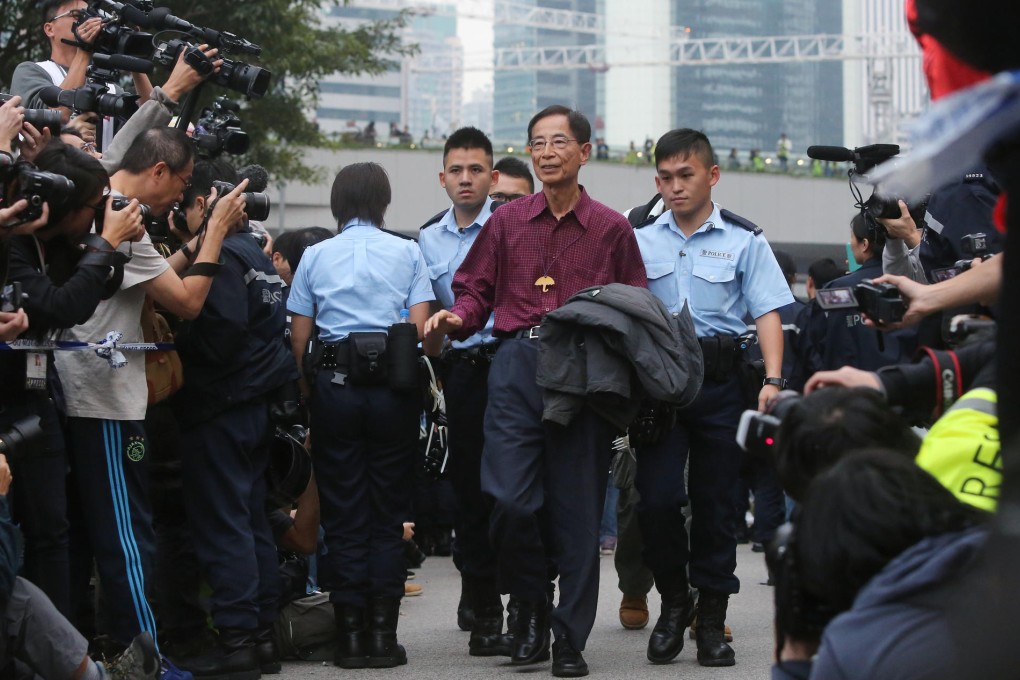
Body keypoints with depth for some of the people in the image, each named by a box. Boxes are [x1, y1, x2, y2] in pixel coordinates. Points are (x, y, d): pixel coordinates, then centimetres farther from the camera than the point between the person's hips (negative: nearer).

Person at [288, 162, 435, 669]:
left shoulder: (316, 257, 6)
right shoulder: (406, 252, 4)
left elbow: (299, 337, 2)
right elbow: (421, 328, -2)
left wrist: (308, 392, 8)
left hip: (334, 385, 0)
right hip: (393, 386, 0)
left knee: (343, 515, 4)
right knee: (388, 514, 4)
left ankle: (350, 632, 2)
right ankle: (383, 632, 1)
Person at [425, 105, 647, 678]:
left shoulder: (612, 228, 8)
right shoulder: (507, 222, 13)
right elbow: (476, 289, 14)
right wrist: (456, 318, -8)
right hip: (517, 363, 1)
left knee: (577, 510, 0)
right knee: (510, 498, -11)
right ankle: (531, 608, 11)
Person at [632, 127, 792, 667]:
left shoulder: (743, 240, 4)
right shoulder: (638, 237, 8)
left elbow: (767, 312, 1)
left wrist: (773, 380, -12)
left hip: (720, 379, -1)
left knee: (715, 500, 4)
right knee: (657, 496, -10)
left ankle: (711, 618, 12)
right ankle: (673, 599, 11)